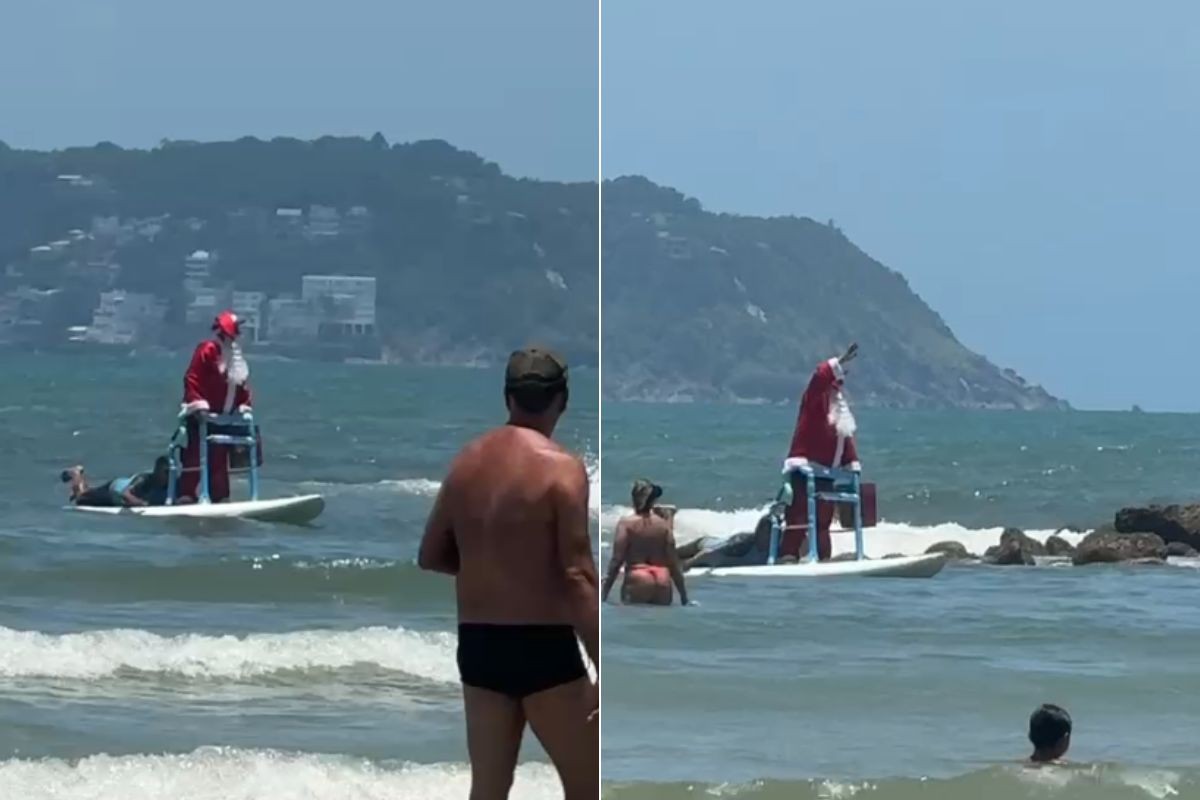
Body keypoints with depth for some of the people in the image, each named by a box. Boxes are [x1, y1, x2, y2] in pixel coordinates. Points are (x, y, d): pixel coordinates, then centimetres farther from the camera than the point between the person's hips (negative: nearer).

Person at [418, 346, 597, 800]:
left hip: (477, 644, 6)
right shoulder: (561, 468, -12)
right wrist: (603, 669, -16)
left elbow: (431, 557, 15)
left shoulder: (466, 462, 8)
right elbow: (578, 577, -17)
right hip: (542, 647, -6)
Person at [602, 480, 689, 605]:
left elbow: (617, 560, -6)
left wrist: (604, 592, -3)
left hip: (638, 582, -4)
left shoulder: (626, 523, -1)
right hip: (662, 583, 4)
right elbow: (673, 562, 7)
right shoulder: (663, 524, 8)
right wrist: (683, 594, 13)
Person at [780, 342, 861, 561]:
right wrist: (840, 362, -34)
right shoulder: (816, 397, -4)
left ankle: (824, 561, 14)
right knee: (798, 520, -13)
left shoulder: (840, 404, 19)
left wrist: (852, 465, 12)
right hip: (804, 469, -8)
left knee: (823, 522, 10)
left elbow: (846, 439, 18)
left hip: (826, 472, 8)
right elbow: (819, 377, -26)